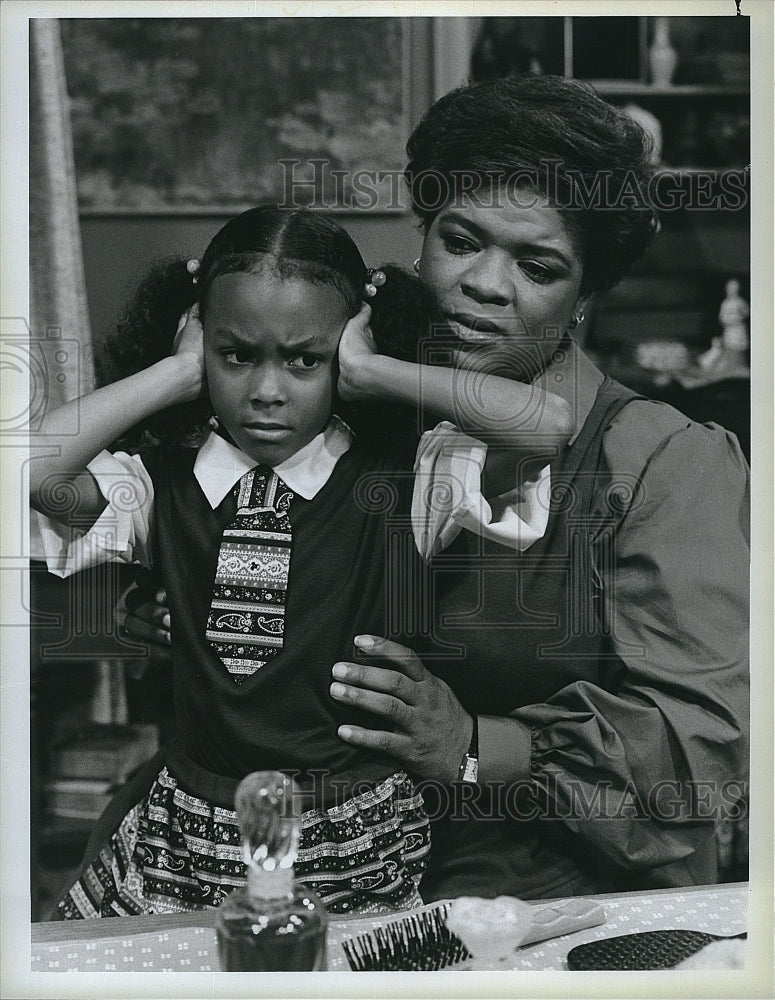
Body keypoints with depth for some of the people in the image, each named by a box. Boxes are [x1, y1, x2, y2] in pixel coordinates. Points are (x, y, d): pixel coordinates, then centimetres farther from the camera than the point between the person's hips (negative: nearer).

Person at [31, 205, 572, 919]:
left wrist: (372, 369, -12)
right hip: (191, 844, 2)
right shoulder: (161, 487, 2)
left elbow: (548, 425, -20)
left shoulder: (400, 482, -4)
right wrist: (177, 373, -9)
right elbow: (32, 469, -17)